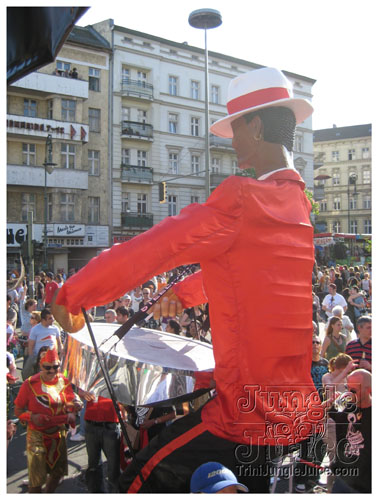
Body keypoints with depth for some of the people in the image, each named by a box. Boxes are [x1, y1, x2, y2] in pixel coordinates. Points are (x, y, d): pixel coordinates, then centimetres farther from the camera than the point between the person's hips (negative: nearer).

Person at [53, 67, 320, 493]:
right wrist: (183, 293, 34)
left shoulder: (242, 202, -19)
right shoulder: (306, 205, 7)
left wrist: (70, 296, 0)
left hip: (255, 416, -8)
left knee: (141, 482, 7)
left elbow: (147, 251, -15)